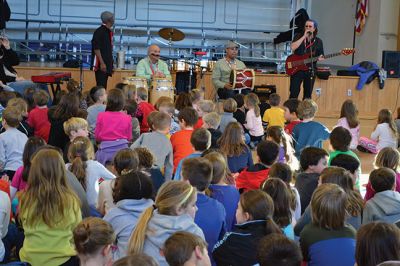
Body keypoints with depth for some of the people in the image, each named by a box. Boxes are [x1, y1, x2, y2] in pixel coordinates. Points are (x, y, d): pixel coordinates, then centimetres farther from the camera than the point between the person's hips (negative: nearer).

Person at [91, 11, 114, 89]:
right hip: (101, 65, -9)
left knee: (104, 86, 9)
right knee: (100, 86, -10)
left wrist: (110, 64, 18)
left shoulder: (109, 32, 14)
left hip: (107, 64, 9)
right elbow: (96, 49, -16)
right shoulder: (99, 31, -11)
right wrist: (102, 63, -21)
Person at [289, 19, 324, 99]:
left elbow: (321, 56, 13)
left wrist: (320, 58, -11)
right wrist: (304, 37, -16)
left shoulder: (318, 41, 8)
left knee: (308, 95, 6)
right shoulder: (299, 37, 3)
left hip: (310, 70, 2)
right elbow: (293, 47, -16)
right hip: (297, 69, -2)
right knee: (294, 93, -8)